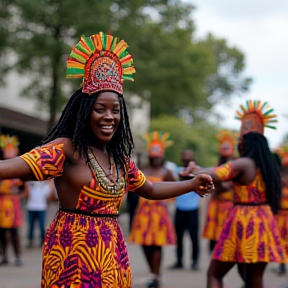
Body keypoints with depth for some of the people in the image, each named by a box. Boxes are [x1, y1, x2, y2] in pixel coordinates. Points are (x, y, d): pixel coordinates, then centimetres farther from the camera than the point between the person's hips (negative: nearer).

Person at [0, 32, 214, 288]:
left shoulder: (119, 157, 13)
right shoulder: (66, 148, -10)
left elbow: (151, 190, 28)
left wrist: (192, 185, 23)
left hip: (111, 250, 7)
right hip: (73, 248, -7)